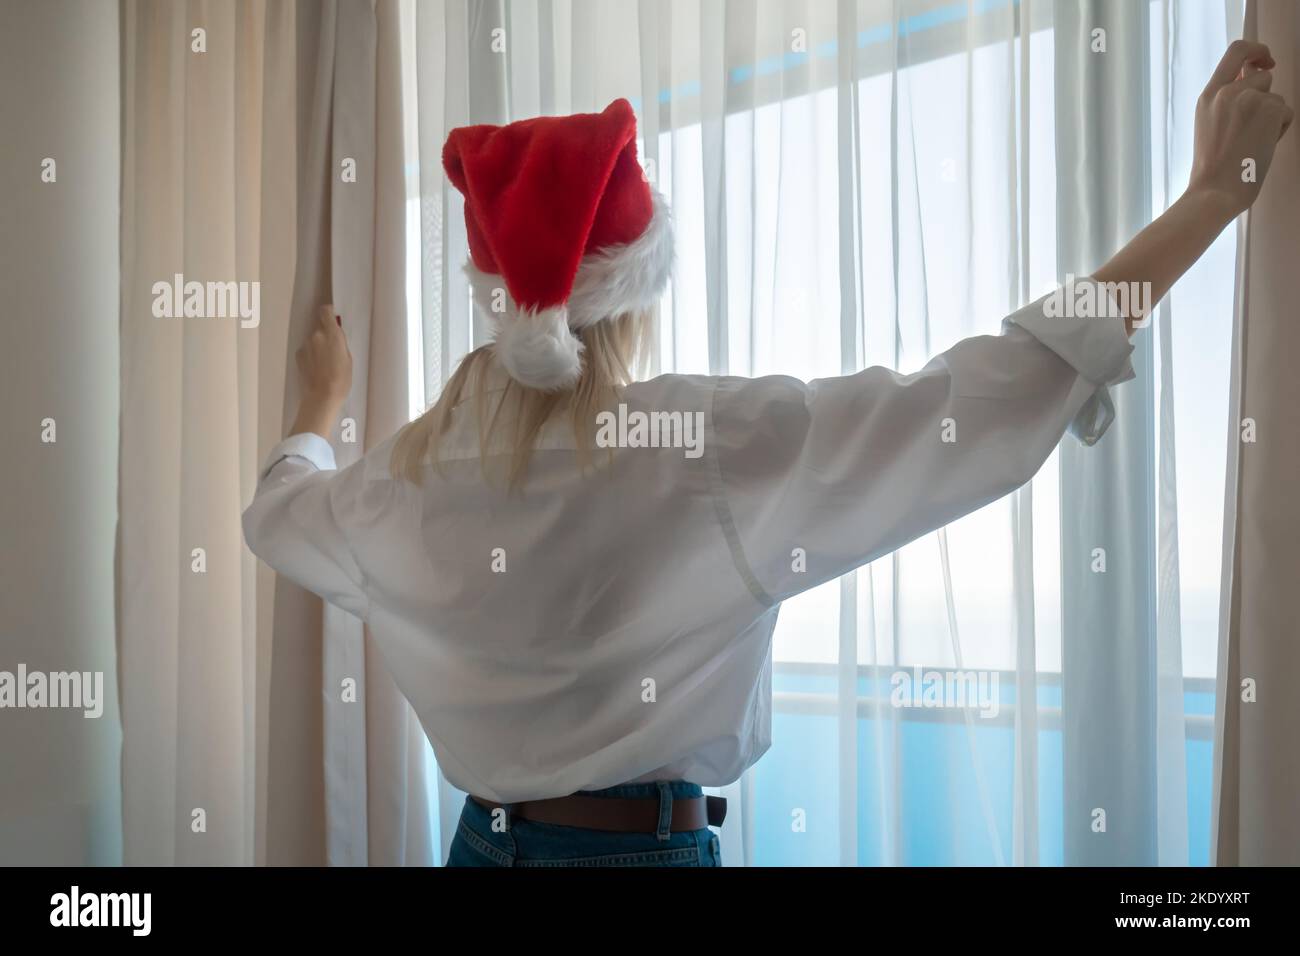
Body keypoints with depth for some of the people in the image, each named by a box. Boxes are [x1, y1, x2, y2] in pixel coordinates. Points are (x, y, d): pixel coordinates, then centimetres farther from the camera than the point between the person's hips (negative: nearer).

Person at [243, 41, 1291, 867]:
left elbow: (278, 511, 17)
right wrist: (1214, 191, -12)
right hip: (652, 845, -4)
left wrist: (320, 402, 39)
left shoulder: (407, 478, -6)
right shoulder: (714, 443, -21)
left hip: (484, 843, 5)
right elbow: (990, 398, -21)